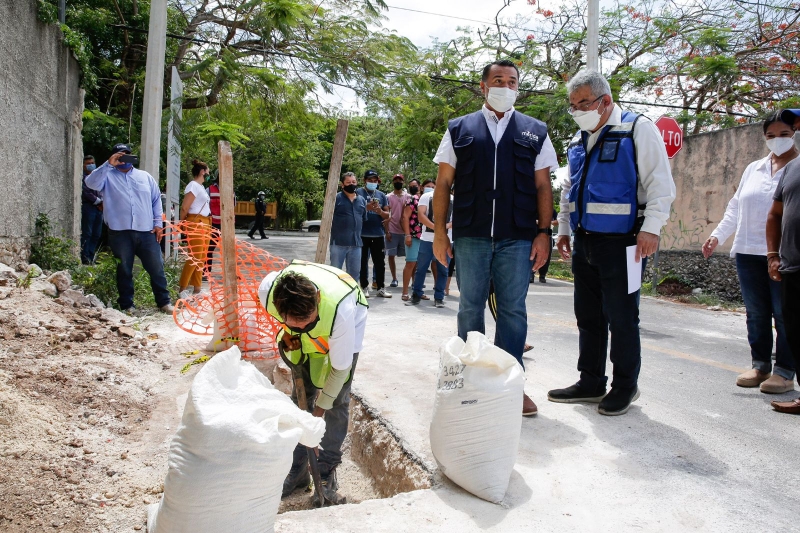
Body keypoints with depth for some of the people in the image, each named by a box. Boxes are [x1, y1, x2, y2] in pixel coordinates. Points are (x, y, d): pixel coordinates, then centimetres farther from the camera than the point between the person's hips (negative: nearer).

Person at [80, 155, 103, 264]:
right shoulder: (83, 177, -1)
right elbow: (86, 192, -10)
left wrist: (102, 202, -2)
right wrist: (98, 201, -6)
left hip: (99, 208, 7)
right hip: (88, 207, -6)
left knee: (96, 234, 7)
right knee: (87, 234, -6)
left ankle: (91, 257, 14)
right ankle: (85, 258, -2)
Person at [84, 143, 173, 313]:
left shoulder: (145, 176, 17)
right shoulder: (108, 176, 8)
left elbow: (156, 200, 15)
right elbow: (91, 183, -12)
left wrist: (158, 223, 6)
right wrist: (108, 164, -19)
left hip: (146, 231, 2)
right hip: (120, 231, -2)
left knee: (156, 267, 3)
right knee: (124, 270, 7)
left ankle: (164, 301, 14)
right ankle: (127, 304, 17)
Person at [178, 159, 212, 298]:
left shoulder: (201, 187, 19)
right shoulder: (193, 185, -10)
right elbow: (184, 207, -14)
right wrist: (183, 224, -5)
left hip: (205, 224, 10)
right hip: (195, 223, -10)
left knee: (202, 257, 10)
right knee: (194, 257, -12)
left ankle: (196, 287, 16)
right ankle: (181, 289, -8)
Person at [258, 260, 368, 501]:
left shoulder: (341, 312, -46)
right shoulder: (268, 290, -37)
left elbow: (340, 368, -28)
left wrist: (320, 409, -18)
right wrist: (289, 331, -10)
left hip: (345, 329, -3)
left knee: (337, 403, -3)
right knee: (300, 396, 4)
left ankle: (327, 472, 14)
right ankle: (297, 470, 18)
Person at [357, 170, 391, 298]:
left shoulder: (382, 195, 13)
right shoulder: (358, 193, 1)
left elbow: (387, 215, 11)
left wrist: (380, 211, -10)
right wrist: (366, 208, -20)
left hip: (378, 234, 4)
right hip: (362, 234, -4)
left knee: (380, 262, 6)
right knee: (363, 262, 4)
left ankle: (380, 288, 12)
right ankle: (364, 287, 11)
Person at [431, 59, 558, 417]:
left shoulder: (535, 132, 12)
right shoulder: (459, 130, 10)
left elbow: (543, 187, 8)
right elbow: (444, 183, 7)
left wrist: (543, 233, -1)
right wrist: (440, 231, 0)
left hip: (518, 238, 0)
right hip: (470, 236, 0)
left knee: (513, 310, 4)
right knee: (470, 308, 7)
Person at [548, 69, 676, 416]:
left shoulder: (638, 129, -3)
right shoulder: (578, 141, 17)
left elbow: (660, 183, -10)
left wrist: (651, 228, -18)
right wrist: (563, 228, 20)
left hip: (620, 243, -7)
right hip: (584, 243, 7)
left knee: (621, 317, 0)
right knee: (588, 316, 12)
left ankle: (625, 386, 16)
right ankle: (591, 382, 24)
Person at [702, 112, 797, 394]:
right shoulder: (753, 169, 16)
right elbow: (735, 207, 20)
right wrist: (718, 235, 10)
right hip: (749, 253, 5)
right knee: (756, 313, 10)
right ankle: (760, 366, 21)